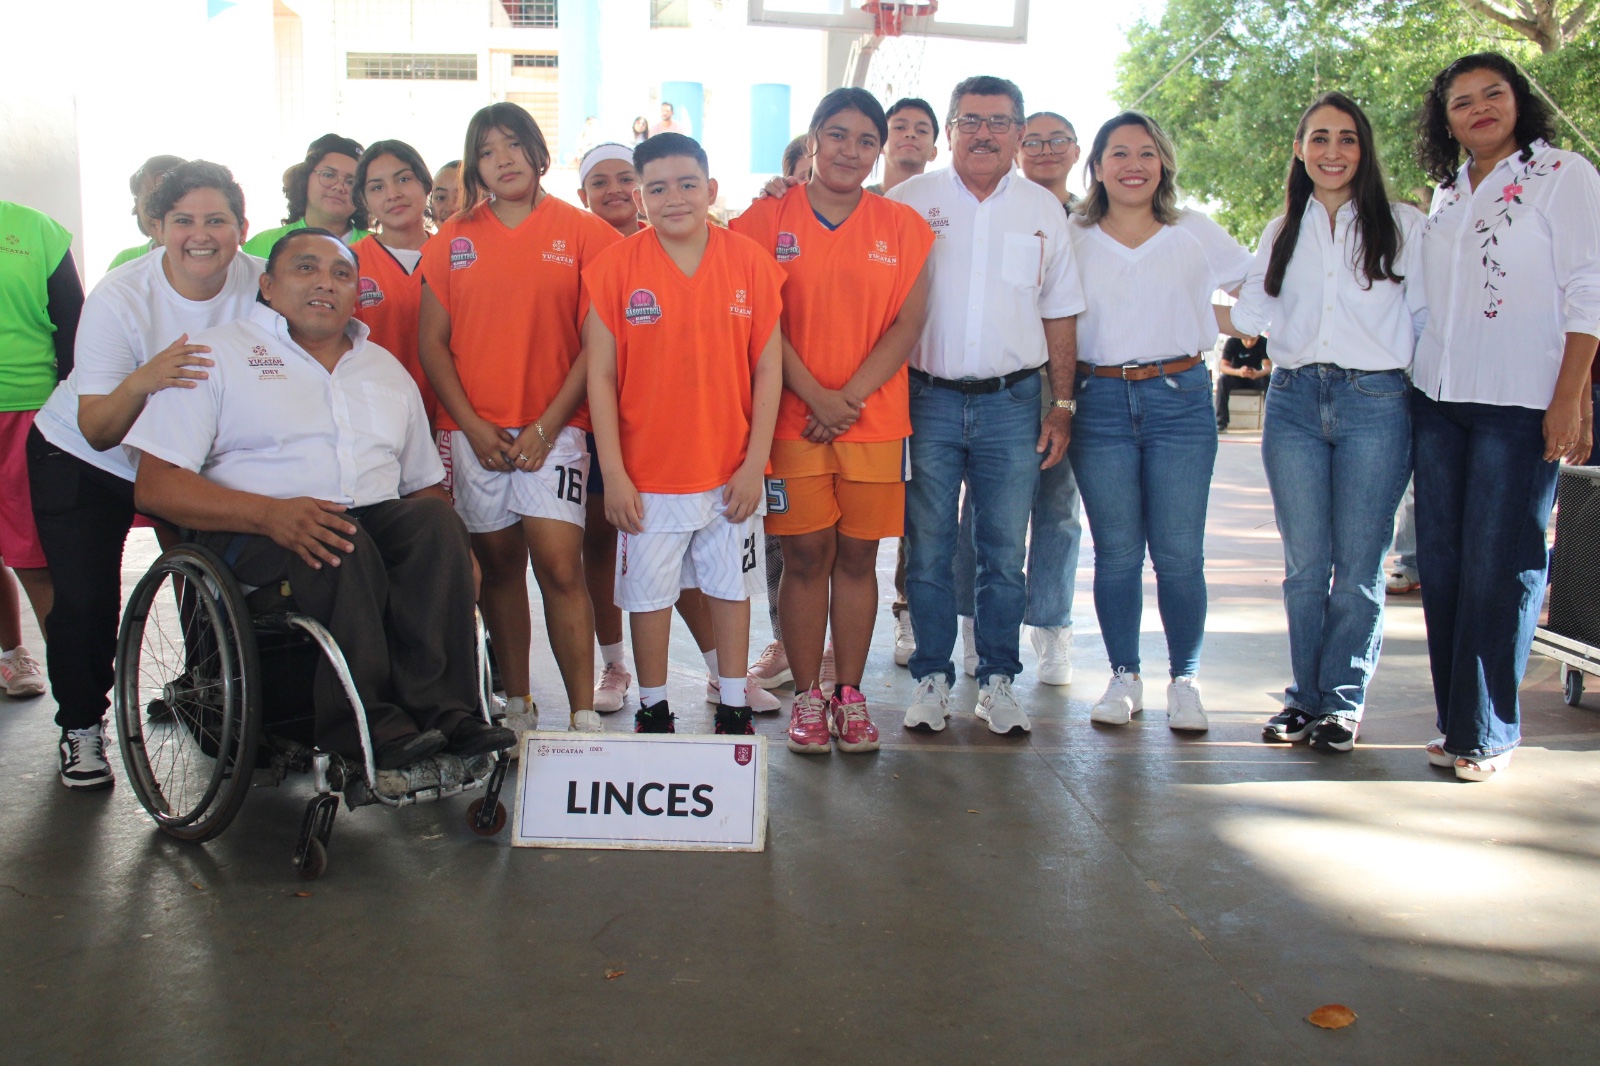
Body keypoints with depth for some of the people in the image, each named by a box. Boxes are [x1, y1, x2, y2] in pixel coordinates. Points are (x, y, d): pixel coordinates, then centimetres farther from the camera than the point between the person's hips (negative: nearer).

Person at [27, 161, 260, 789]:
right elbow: (97, 433, -25)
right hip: (80, 459, -2)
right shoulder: (119, 299, -24)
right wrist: (142, 382, -44)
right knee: (86, 600, -8)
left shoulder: (258, 286, -18)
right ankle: (80, 726, 16)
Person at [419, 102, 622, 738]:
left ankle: (584, 715, -6)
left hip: (552, 428, -3)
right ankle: (516, 705, 19)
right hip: (474, 430, 3)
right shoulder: (454, 239, 11)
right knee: (499, 563, 8)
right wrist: (471, 425, -2)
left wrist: (548, 424, -9)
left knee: (559, 563, -13)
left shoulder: (581, 234, 2)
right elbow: (432, 341, 9)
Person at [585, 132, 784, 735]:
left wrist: (755, 463, -5)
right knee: (648, 594, 9)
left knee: (731, 587, 13)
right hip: (648, 473, -1)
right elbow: (600, 375, -5)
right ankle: (653, 710, 27)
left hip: (731, 470, 1)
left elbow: (767, 369, -1)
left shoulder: (749, 262, -3)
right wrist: (614, 474, -9)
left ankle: (733, 708, 28)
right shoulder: (617, 267, -5)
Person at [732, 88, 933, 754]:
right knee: (804, 555, 1)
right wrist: (817, 397, -12)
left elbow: (908, 324, 1)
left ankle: (850, 693, 17)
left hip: (875, 419, 2)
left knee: (858, 555, 6)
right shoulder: (768, 220, 3)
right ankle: (807, 695, 13)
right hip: (792, 417, -1)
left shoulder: (902, 227, 8)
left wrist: (852, 397, -10)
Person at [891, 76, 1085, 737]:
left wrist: (1063, 406, 7)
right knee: (928, 550, 4)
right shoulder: (908, 202, 4)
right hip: (929, 400, -1)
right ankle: (931, 678, 16)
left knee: (1005, 552, 5)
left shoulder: (1043, 210, 10)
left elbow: (1060, 316, 12)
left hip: (1012, 403, 1)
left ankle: (997, 681, 17)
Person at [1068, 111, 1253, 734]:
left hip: (1180, 398, 0)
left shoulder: (1197, 233, 9)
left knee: (1179, 554, -2)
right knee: (1116, 553, 3)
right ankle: (1123, 678, 15)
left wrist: (1209, 325, 2)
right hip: (1101, 402, 1)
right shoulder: (1072, 238, 9)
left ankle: (1185, 682, 9)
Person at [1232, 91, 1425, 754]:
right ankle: (1305, 695, 16)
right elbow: (1251, 315, 13)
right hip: (1294, 401, 3)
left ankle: (1343, 700, 11)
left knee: (1358, 564, 1)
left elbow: (1428, 318, 5)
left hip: (1375, 402, -2)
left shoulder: (1404, 226, 7)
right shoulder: (1281, 232, 16)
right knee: (1304, 564, 5)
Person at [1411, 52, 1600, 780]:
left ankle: (1486, 733, 5)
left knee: (1498, 568, -5)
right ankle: (1455, 719, 15)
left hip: (1520, 406, -5)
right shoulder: (1447, 193, 17)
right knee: (1442, 563, 5)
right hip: (1436, 400, 6)